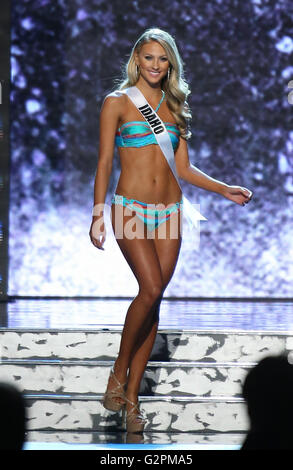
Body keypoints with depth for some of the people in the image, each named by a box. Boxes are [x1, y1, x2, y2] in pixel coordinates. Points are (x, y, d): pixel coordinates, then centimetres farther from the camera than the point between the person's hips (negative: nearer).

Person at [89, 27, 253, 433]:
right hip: (130, 208, -4)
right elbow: (104, 163, -1)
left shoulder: (174, 105, 14)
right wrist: (97, 217, -8)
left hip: (169, 211, 4)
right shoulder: (118, 102, 2)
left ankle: (131, 397, 6)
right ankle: (119, 372, -2)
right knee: (151, 289, -22)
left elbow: (184, 168, 16)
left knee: (154, 298, 0)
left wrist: (225, 189, 6)